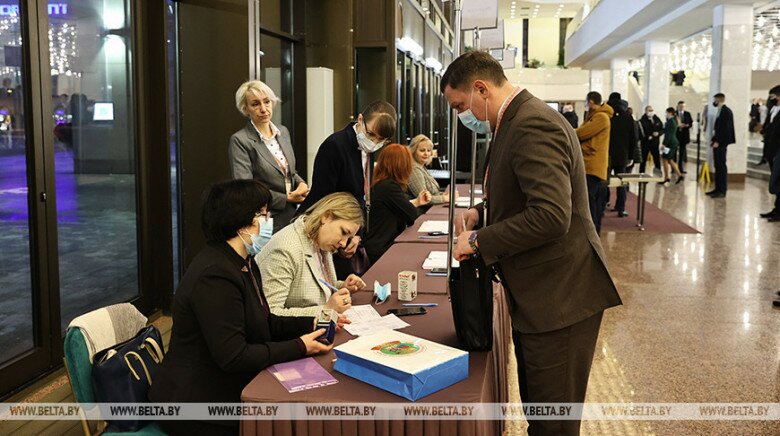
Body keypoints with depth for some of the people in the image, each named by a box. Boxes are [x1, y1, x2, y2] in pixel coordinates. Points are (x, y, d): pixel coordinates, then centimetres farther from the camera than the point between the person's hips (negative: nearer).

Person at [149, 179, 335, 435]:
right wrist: (299, 347, -20)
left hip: (227, 389, 9)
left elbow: (263, 323, 14)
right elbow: (233, 356, -26)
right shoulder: (215, 275, -24)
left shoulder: (243, 264, 8)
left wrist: (311, 323, 2)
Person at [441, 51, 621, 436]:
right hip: (536, 296, 10)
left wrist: (480, 241, -19)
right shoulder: (521, 119, 12)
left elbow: (551, 216, -30)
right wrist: (484, 213, 9)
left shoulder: (533, 126, -21)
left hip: (559, 299, -10)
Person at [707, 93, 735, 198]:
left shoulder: (726, 111, -12)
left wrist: (718, 142, -18)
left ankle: (722, 191, -4)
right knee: (717, 166, 10)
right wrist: (713, 140, 11)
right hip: (717, 142, 9)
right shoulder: (720, 111, 16)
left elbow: (726, 128, -18)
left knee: (721, 166, -7)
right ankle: (718, 189, 15)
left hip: (721, 143, -9)